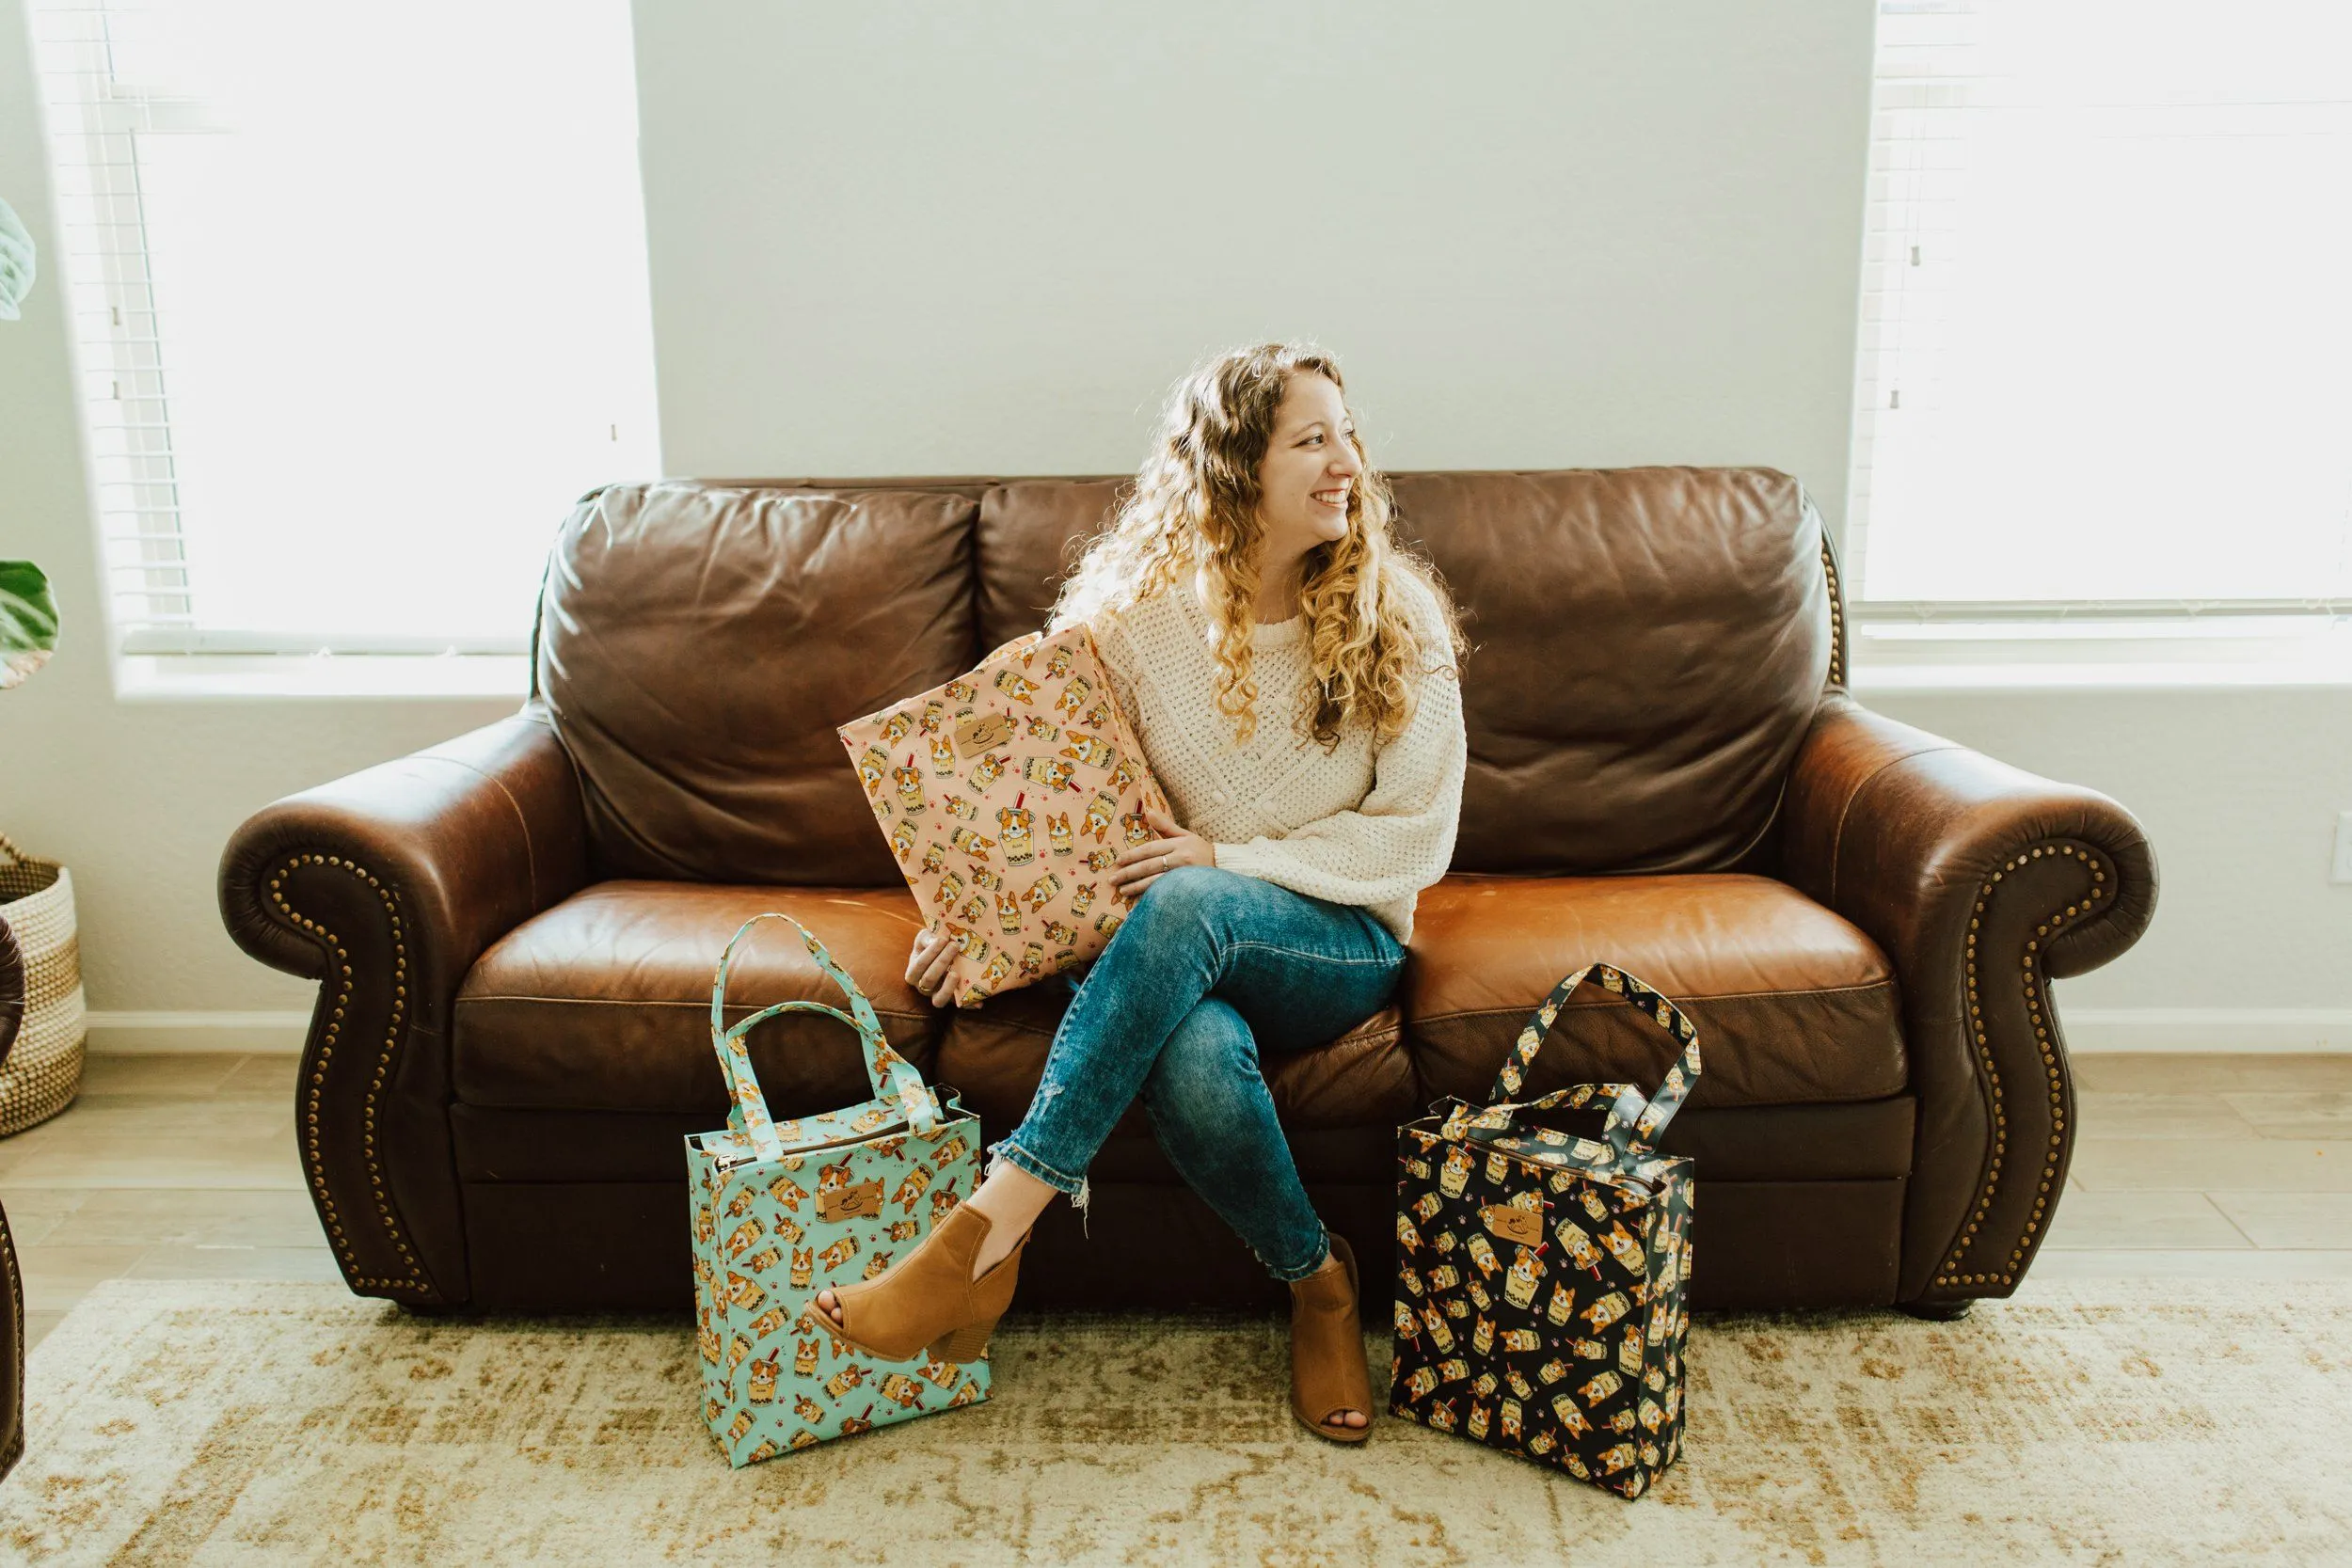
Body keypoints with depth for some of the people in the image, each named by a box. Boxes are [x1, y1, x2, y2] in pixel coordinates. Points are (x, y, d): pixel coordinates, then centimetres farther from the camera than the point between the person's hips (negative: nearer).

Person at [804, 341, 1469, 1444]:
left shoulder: (1398, 617, -3)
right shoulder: (1137, 616, -1)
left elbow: (1416, 836, -4)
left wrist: (1230, 859, -14)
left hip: (1340, 942, -1)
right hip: (1186, 956, 1)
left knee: (1185, 906, -37)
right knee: (1194, 1060, -37)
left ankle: (987, 1236, -32)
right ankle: (1316, 1281, -7)